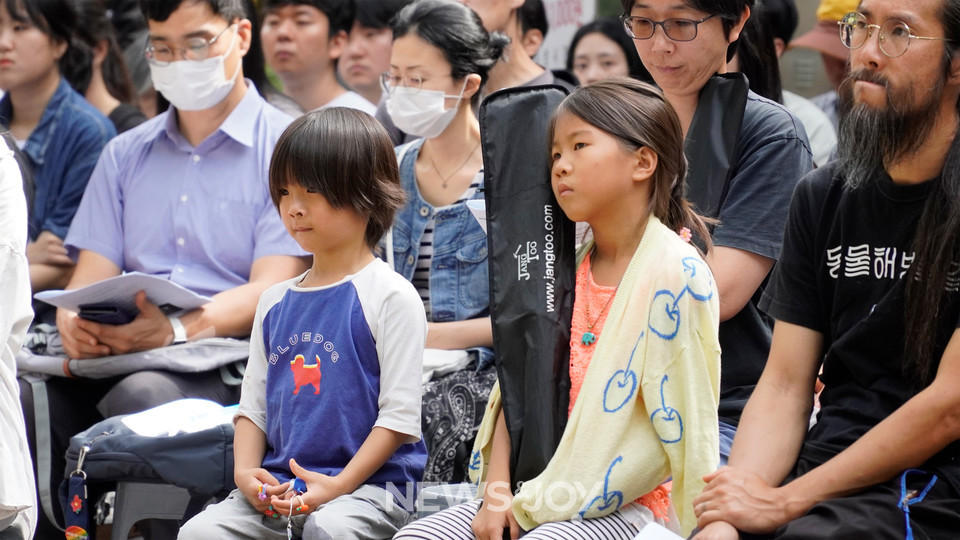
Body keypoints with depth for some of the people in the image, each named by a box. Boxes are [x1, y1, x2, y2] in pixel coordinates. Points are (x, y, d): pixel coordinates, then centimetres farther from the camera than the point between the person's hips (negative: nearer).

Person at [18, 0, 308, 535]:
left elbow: (271, 290, -6)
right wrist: (73, 320, -11)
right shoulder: (126, 154, 23)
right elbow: (93, 272, 15)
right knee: (22, 395, -26)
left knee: (143, 394, -37)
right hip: (111, 359, 5)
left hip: (230, 360, -4)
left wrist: (177, 330, -24)